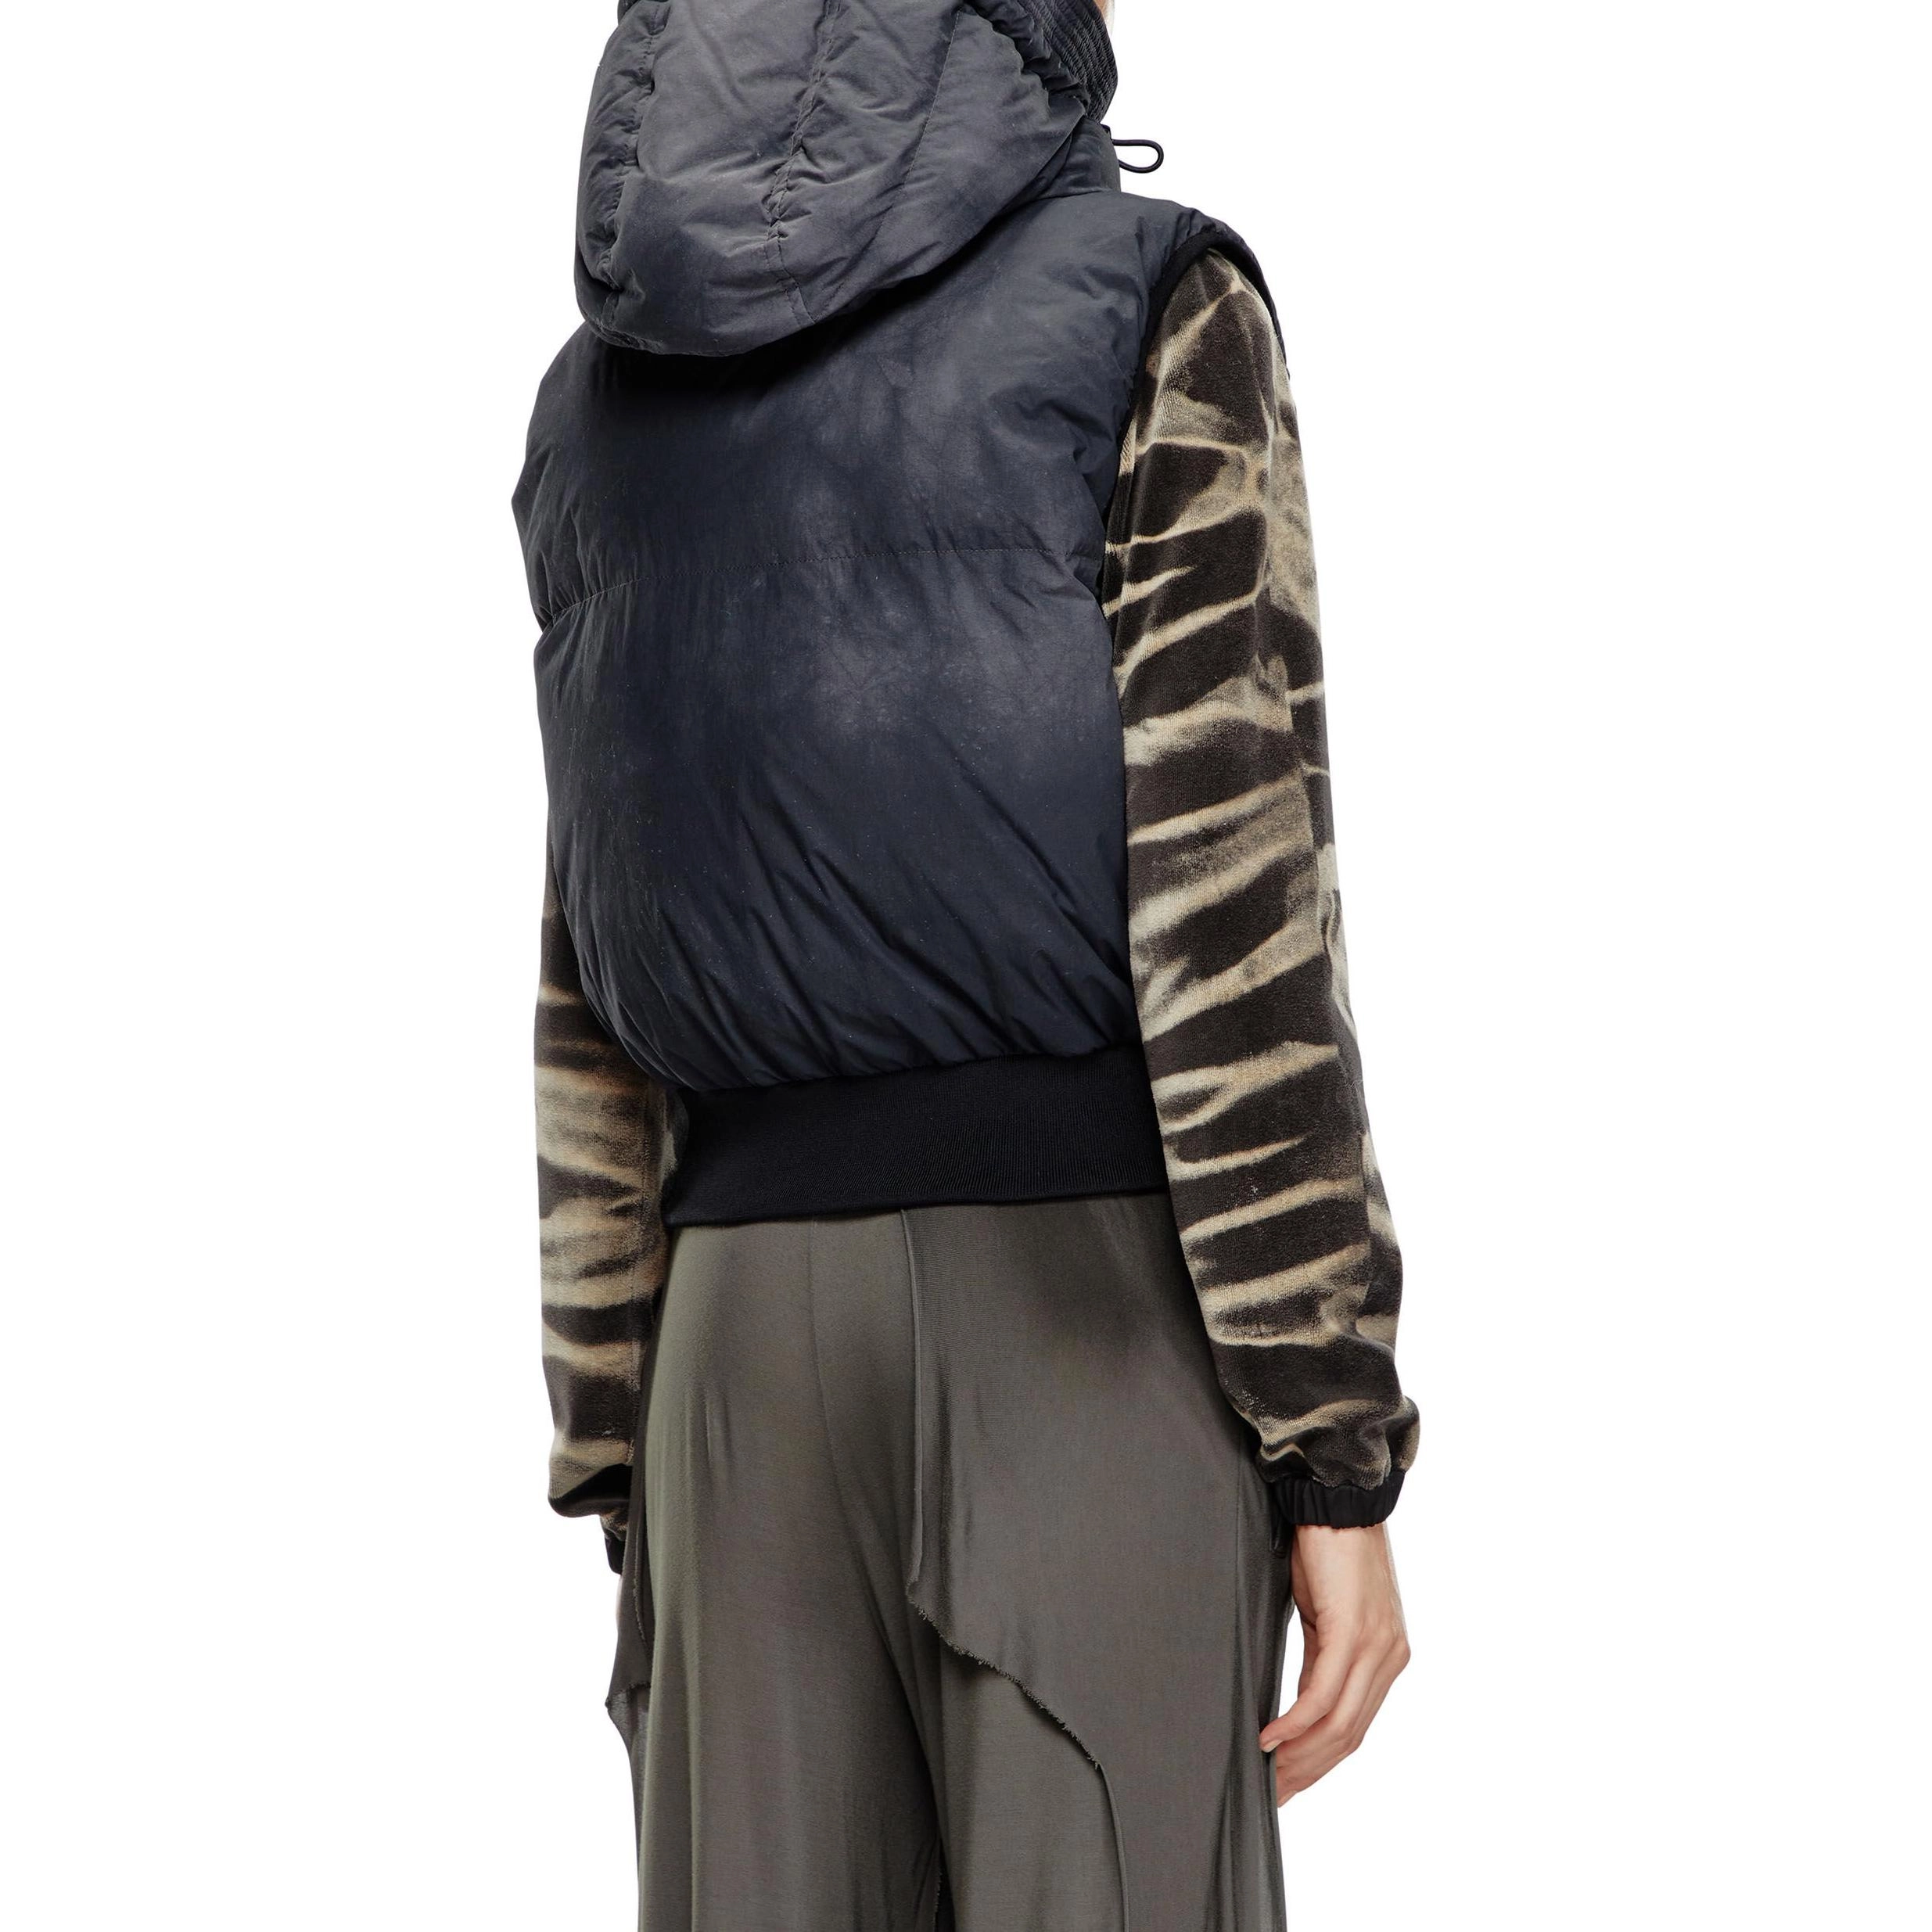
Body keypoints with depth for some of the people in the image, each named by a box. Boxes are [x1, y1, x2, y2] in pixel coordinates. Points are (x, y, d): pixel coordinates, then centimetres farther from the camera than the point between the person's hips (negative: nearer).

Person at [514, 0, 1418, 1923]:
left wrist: (625, 1472, 14)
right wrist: (1340, 1453, -10)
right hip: (1094, 1306, -5)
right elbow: (1229, 903, -11)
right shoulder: (1147, 310, -3)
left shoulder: (610, 396, 14)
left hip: (754, 1325, 5)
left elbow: (591, 996, 12)